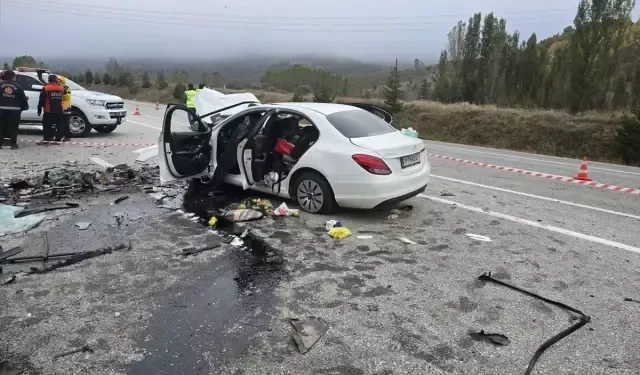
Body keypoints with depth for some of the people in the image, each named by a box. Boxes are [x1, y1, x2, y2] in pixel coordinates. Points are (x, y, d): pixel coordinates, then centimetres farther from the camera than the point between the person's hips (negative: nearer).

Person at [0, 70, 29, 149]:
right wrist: (25, 106, 17)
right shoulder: (18, 87, -1)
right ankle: (13, 144, 4)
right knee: (13, 128, 3)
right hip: (14, 110, -1)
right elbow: (23, 98, 3)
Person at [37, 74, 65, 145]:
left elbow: (42, 100, -5)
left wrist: (39, 108, 2)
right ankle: (58, 139, 5)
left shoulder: (46, 88, -6)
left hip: (48, 111, -3)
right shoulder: (61, 88, 5)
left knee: (47, 125, 4)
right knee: (59, 125, 5)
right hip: (59, 111, 3)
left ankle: (46, 139, 3)